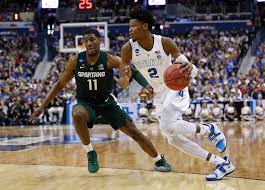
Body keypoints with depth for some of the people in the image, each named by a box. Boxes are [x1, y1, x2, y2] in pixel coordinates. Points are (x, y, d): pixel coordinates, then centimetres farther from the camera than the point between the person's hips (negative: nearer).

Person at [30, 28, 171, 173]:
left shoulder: (109, 60, -16)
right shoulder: (75, 61, -11)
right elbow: (60, 84, 0)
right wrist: (43, 106, -3)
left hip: (107, 102, 0)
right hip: (85, 102, 0)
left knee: (133, 131, -2)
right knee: (77, 115, -36)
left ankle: (159, 161, 18)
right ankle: (91, 154, -16)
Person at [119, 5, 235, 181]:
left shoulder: (165, 42, -20)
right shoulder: (128, 49, -14)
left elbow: (186, 65, -16)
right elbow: (124, 84, -14)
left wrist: (189, 67, -42)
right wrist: (125, 77, -39)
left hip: (176, 87, -5)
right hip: (161, 94, 6)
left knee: (167, 127, -30)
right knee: (173, 139, 2)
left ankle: (208, 129, -5)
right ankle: (222, 163, 9)